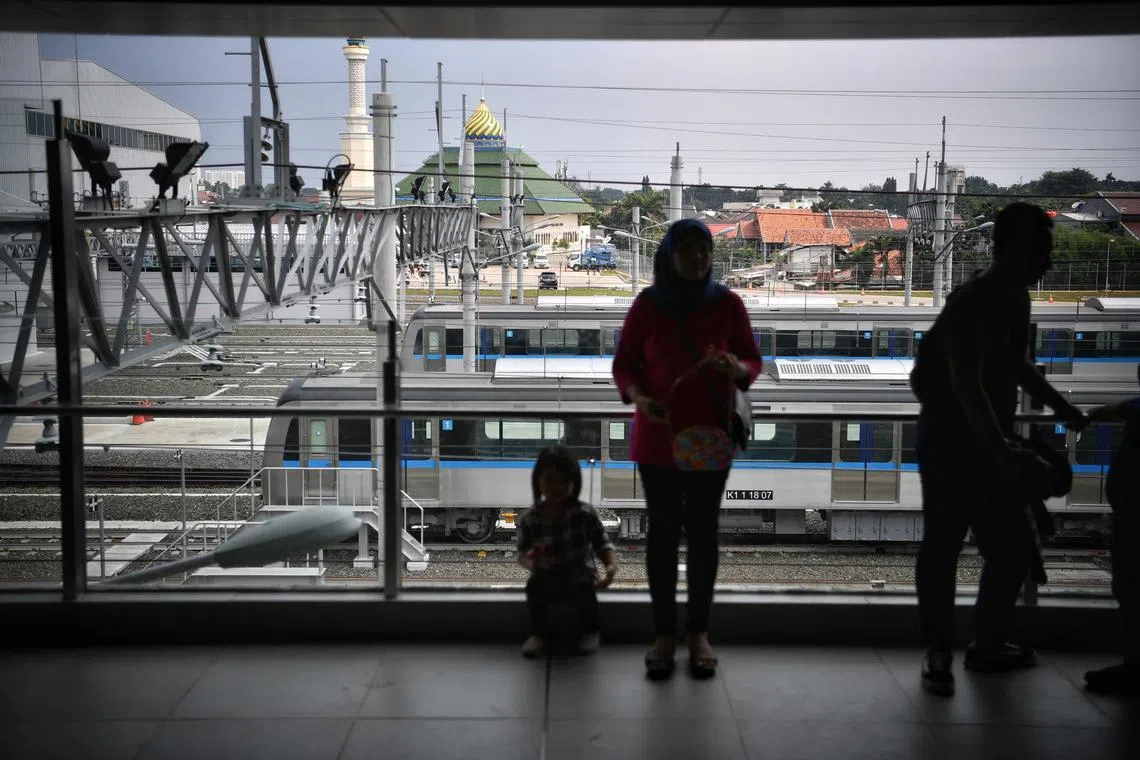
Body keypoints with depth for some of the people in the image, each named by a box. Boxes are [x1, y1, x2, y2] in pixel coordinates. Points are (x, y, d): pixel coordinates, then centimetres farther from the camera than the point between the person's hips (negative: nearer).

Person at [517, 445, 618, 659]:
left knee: (582, 587, -33)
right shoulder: (530, 519, -7)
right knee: (534, 587, -31)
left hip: (580, 573, -1)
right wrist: (530, 560, -24)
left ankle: (588, 631, -2)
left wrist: (612, 566, -27)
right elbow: (523, 553, 1)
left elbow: (602, 544, -6)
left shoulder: (584, 513, -11)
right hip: (548, 576, 1)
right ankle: (540, 632, -2)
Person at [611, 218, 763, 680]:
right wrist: (638, 397, -18)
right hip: (657, 438, 0)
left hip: (710, 437, 0)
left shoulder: (728, 304, -2)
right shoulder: (647, 304, -4)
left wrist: (737, 369, -20)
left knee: (703, 534, 5)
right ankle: (664, 634, 12)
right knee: (663, 532, 3)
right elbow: (624, 364, 2)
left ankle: (699, 633, 15)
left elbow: (753, 361, 4)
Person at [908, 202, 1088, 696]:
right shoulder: (972, 302, -20)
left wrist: (1062, 409, 25)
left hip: (993, 445, 9)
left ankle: (988, 645, 26)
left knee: (1014, 547, 12)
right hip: (951, 444, -9)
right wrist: (1002, 451, -34)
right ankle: (938, 653, 11)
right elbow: (968, 384, -28)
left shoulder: (1015, 299, 8)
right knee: (942, 547, -1)